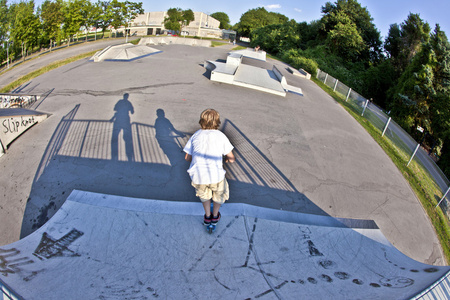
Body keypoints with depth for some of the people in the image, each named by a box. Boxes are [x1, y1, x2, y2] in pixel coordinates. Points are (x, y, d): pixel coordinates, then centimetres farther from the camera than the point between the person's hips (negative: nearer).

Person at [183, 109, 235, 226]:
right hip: (215, 175, -2)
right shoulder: (221, 136, 6)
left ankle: (207, 216, 46)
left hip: (197, 176, 2)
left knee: (203, 193, 34)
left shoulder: (196, 135, 11)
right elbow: (232, 159, 5)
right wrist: (227, 158, 28)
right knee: (221, 192, 31)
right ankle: (215, 215, 46)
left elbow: (187, 157, 15)